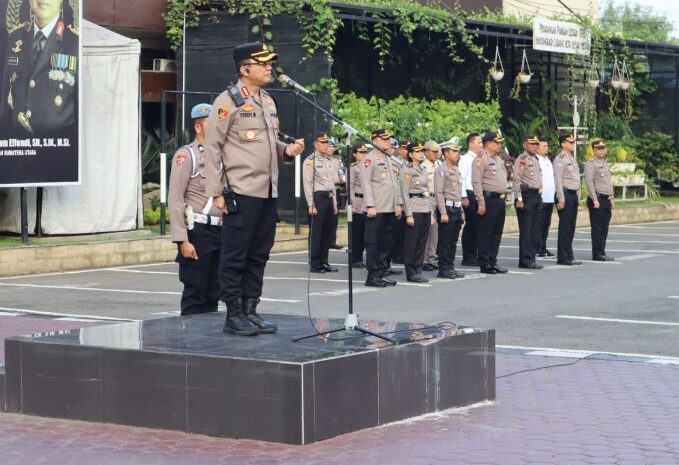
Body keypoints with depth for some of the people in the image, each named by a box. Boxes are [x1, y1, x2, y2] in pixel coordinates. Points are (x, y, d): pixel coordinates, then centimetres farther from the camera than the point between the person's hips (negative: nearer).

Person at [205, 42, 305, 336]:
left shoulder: (268, 102, 17)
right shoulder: (228, 101, -7)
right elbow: (212, 148, -9)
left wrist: (287, 150, 5)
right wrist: (216, 192, -13)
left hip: (268, 193, 8)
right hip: (241, 192, -8)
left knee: (258, 255, 11)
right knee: (235, 256, -2)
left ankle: (250, 311, 18)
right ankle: (233, 315, 3)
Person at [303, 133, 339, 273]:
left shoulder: (330, 161, 16)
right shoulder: (310, 161, -7)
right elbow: (308, 184, -11)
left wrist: (334, 202, 15)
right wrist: (311, 204, -16)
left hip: (329, 198, 7)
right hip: (318, 197, -7)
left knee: (327, 232, 9)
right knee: (316, 233, -4)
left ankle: (323, 262, 16)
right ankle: (314, 264, 0)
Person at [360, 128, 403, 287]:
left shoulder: (388, 160, 18)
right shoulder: (369, 159, -7)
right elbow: (366, 183, -12)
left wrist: (398, 204, 14)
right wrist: (370, 206, -17)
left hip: (390, 209, 8)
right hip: (376, 209, -8)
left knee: (386, 242, 10)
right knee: (373, 243, -3)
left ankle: (383, 273, 16)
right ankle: (372, 276, 0)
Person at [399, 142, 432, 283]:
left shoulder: (423, 170, 16)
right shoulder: (406, 170, -7)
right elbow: (405, 193, -12)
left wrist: (431, 213, 16)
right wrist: (409, 214, -17)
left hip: (425, 210, 7)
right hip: (414, 210, -7)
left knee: (422, 242, 8)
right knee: (411, 243, -3)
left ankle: (418, 271, 13)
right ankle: (411, 273, 1)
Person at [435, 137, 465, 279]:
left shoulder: (456, 170, 17)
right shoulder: (441, 170, -10)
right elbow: (438, 193, -16)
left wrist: (461, 211, 19)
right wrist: (443, 213, -20)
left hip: (457, 209, 8)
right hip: (447, 208, -8)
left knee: (453, 242, 11)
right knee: (445, 242, -4)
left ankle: (450, 267, 16)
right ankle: (443, 269, 1)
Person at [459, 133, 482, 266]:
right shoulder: (465, 159, -7)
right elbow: (461, 178, -12)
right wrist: (464, 197, -16)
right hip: (470, 195, -7)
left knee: (477, 226, 9)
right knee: (470, 226, -3)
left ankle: (475, 255, 16)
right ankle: (467, 258, 2)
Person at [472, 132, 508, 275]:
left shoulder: (499, 159, 18)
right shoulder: (481, 160, -10)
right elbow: (476, 182, -16)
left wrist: (504, 196, 17)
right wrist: (481, 202, -20)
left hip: (500, 200, 9)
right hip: (489, 199, -9)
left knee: (497, 233, 11)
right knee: (485, 233, -3)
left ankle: (493, 262, 17)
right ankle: (485, 264, 1)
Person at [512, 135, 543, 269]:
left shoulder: (536, 159, 18)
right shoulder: (521, 160, -9)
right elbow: (516, 180, -15)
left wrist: (540, 194, 19)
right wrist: (519, 199, -19)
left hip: (537, 196, 9)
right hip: (526, 196, -9)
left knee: (535, 230, 10)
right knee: (526, 230, -6)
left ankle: (531, 258, 15)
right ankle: (525, 260, -3)